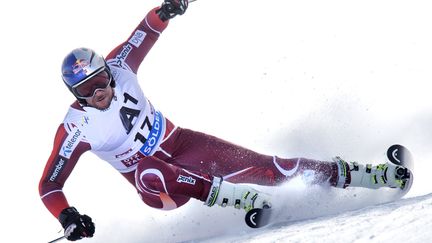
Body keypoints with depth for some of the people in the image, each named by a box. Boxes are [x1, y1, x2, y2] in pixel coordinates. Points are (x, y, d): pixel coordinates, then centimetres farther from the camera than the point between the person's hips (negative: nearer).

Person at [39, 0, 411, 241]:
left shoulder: (117, 69, -11)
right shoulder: (76, 128, -19)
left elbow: (144, 34, 4)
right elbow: (49, 185, -17)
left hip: (178, 143, 3)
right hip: (152, 181, -3)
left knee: (259, 166, -10)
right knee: (150, 173, -42)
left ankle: (346, 173, -3)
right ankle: (229, 196, -42)